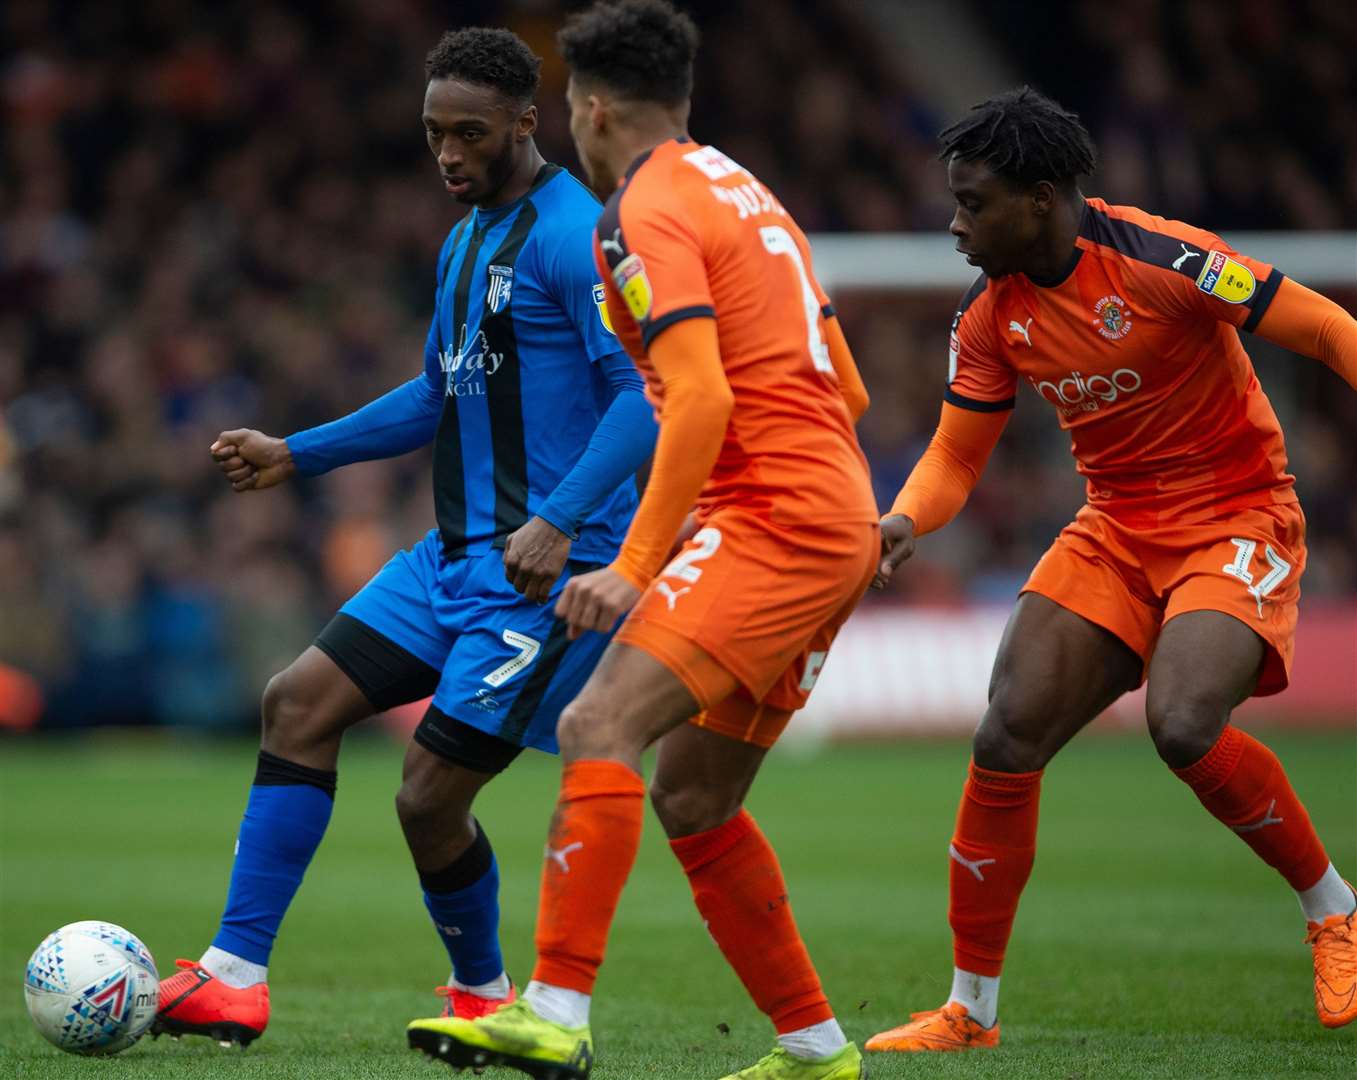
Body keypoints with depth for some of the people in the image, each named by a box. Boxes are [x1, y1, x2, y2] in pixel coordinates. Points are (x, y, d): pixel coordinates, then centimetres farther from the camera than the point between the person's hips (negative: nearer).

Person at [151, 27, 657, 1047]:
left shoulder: (572, 235, -13)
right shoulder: (466, 243, 17)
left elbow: (645, 396, -21)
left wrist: (558, 522, -31)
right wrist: (296, 455, 26)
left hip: (549, 567, -9)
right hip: (457, 553, 9)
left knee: (432, 794, -8)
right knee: (300, 702, 0)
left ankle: (485, 993, 19)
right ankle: (235, 977, 2)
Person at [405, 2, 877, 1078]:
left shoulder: (647, 214, -7)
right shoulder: (746, 193, 22)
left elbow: (702, 399, -20)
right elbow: (847, 392, 24)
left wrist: (635, 567, -20)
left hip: (772, 517, -10)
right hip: (840, 522, 10)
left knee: (600, 728, -20)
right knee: (691, 797, 13)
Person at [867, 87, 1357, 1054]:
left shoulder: (1161, 260, -20)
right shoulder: (991, 317, -1)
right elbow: (957, 455, 7)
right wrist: (906, 522, -14)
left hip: (1237, 518, -6)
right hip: (1116, 529, 6)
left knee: (1184, 726, -29)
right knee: (1008, 739, -7)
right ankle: (971, 1008, 6)